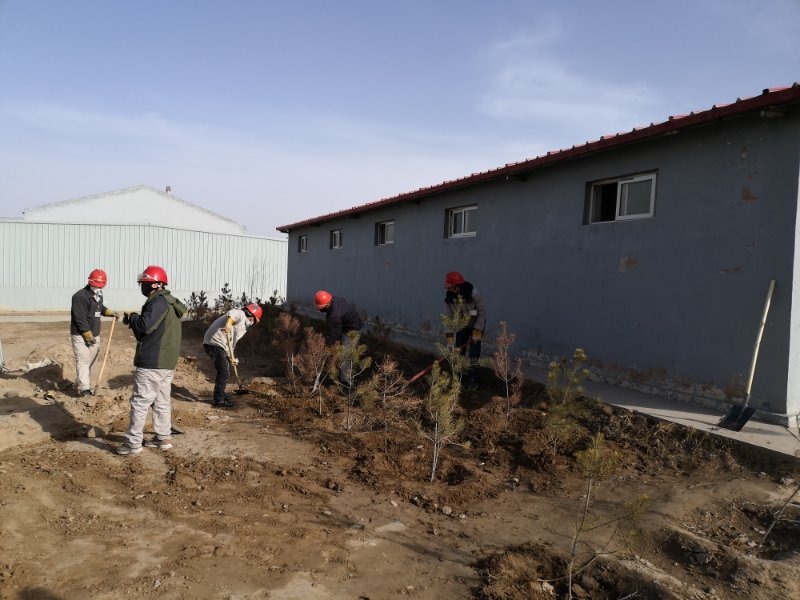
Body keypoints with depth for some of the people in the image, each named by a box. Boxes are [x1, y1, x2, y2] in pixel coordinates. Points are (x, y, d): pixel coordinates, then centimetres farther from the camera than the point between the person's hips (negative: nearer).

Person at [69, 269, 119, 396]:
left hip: (94, 335, 9)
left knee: (90, 361, 13)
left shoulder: (98, 295, 9)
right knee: (83, 361, -12)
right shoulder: (80, 296, -19)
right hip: (80, 335, -8)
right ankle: (84, 389, -14)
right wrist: (89, 336, -20)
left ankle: (79, 385, 26)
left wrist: (111, 313, 12)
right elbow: (80, 319, -22)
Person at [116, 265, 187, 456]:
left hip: (152, 363, -10)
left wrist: (133, 317, -5)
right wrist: (135, 321, 7)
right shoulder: (170, 302, 17)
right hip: (167, 362, 10)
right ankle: (163, 438, 23)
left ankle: (133, 443, 2)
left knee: (140, 401, -3)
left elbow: (145, 326, -25)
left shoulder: (158, 301, -15)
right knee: (162, 401, 15)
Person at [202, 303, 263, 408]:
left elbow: (231, 341, 24)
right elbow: (231, 314, -28)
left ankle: (220, 395, 31)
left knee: (225, 371, 19)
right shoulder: (240, 314, -5)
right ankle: (218, 400, 2)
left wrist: (231, 357, 19)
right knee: (224, 372, -6)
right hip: (214, 343, -10)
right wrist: (228, 323, -45)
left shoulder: (242, 325, 24)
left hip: (217, 344, 10)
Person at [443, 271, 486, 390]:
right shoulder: (449, 298, -15)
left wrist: (477, 331, -21)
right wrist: (450, 336, -12)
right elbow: (450, 317, -9)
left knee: (474, 356, -7)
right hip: (462, 326, 4)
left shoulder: (473, 294, -29)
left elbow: (482, 312, -20)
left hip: (476, 326, -4)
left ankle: (472, 380, 7)